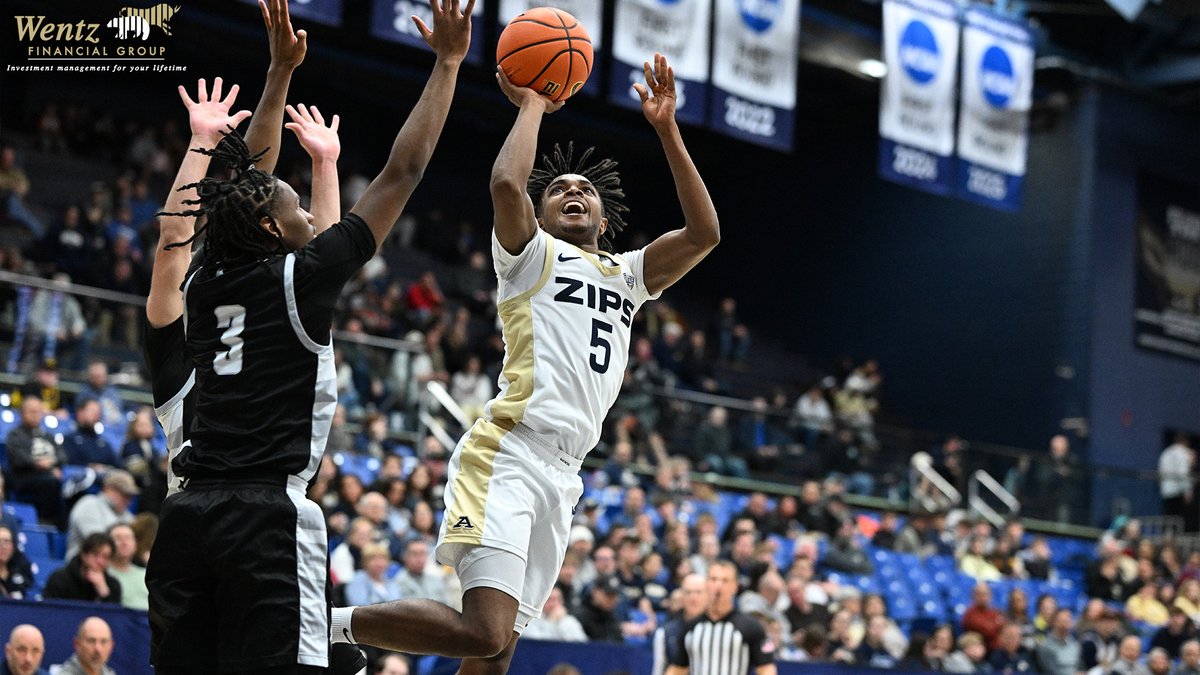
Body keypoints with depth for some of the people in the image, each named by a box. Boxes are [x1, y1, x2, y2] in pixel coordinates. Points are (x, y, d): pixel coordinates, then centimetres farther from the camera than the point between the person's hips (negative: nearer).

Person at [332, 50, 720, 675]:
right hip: (507, 457, -7)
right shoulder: (533, 253, 9)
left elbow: (704, 233, 13)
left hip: (562, 476, 7)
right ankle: (328, 623, -7)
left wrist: (666, 128, 11)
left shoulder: (628, 274, 26)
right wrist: (532, 105, 4)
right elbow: (506, 184, -12)